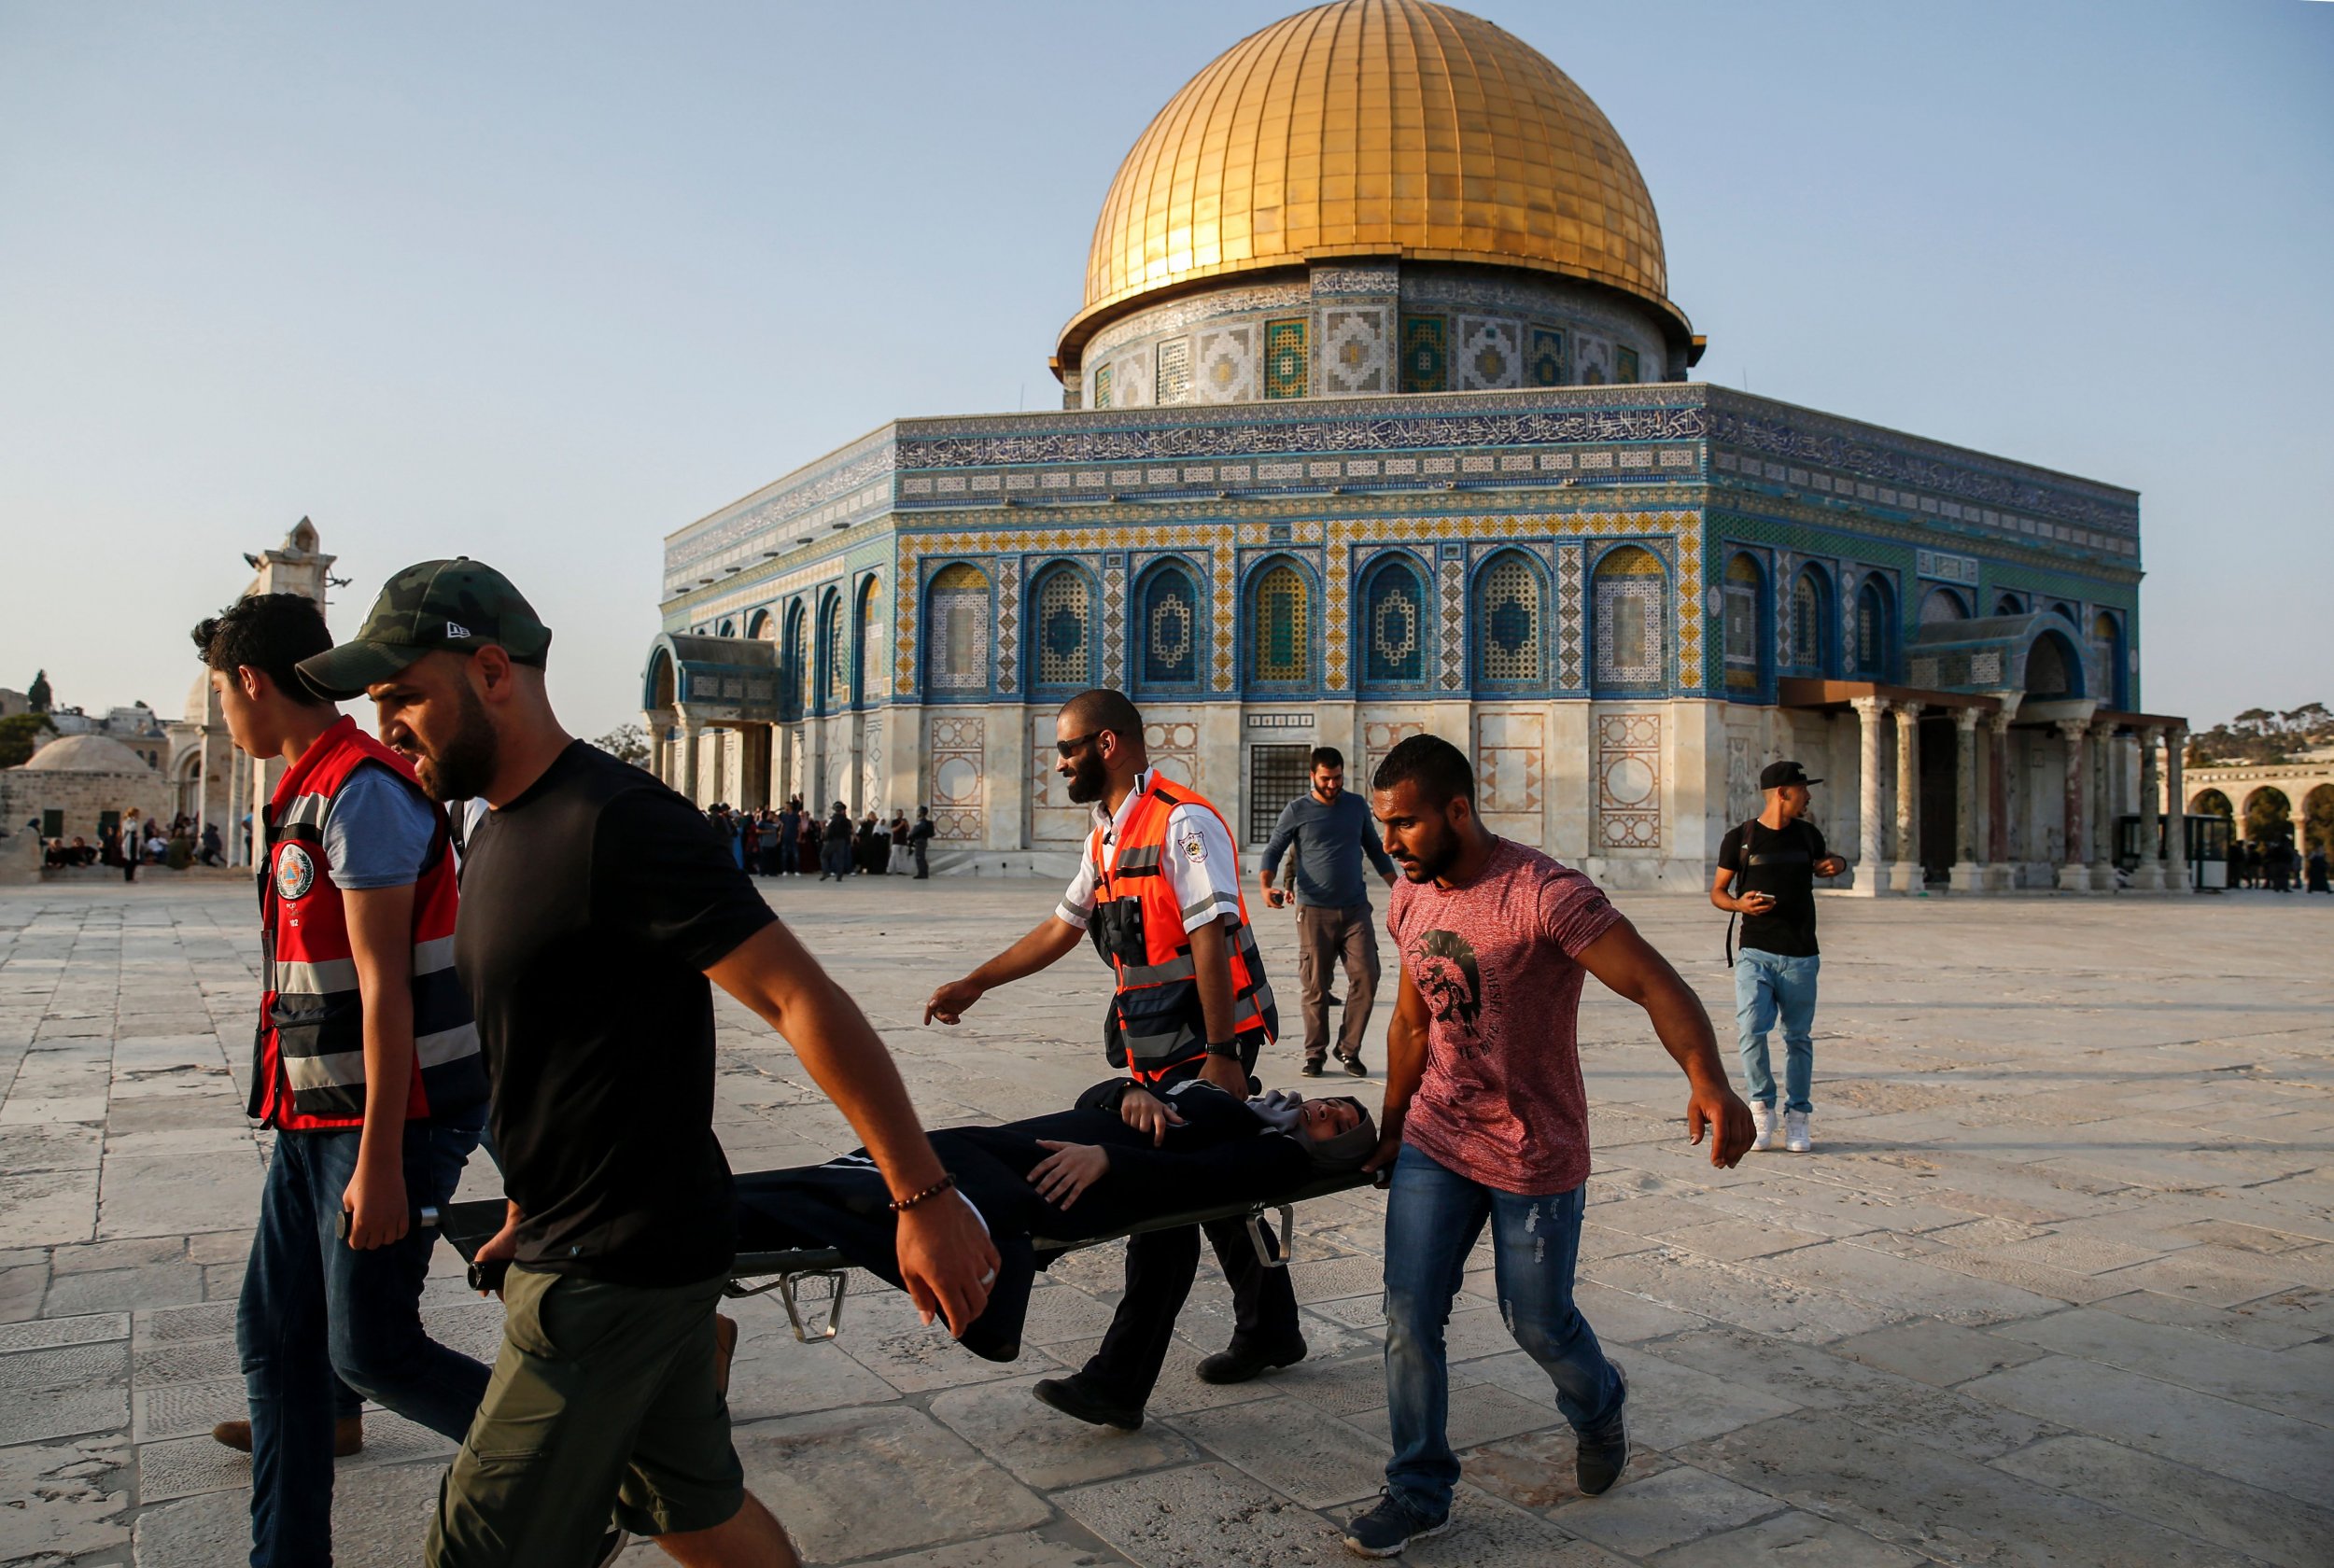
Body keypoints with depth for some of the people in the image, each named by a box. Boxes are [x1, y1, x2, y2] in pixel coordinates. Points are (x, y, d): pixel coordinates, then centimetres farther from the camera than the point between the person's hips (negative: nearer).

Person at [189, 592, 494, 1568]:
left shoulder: (359, 790, -17)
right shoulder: (308, 792, 15)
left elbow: (383, 984, -22)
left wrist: (379, 1159, -22)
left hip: (388, 1116, -10)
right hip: (314, 1117, 10)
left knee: (371, 1348, -4)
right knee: (274, 1334, 12)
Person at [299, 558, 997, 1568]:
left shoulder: (616, 822, -21)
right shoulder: (497, 836, 11)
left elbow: (803, 1001, -25)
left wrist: (925, 1200, -26)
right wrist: (531, 1212, 22)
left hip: (618, 1272, -9)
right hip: (579, 1245, 9)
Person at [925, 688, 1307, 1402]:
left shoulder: (1182, 821, -15)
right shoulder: (1106, 835, 14)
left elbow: (1211, 938, -21)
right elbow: (1062, 927, 22)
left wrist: (1220, 1054, -24)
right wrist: (972, 985, 22)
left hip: (1207, 1044, -9)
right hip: (1158, 1047, 9)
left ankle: (1121, 1376, 4)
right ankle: (1270, 1333, 32)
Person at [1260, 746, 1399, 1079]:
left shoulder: (1357, 805, 9)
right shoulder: (1297, 810, 0)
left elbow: (1375, 849, 19)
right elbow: (1273, 850, 2)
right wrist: (1266, 885, -17)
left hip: (1356, 909, 3)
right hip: (1315, 911, -3)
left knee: (1366, 979, -4)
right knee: (1315, 987, 0)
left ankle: (1349, 1049, 9)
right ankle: (1315, 1053, 12)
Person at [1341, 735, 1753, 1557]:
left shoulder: (1546, 895, -23)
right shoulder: (1410, 899, 0)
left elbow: (1656, 984, -29)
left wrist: (1707, 1080, -46)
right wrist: (1391, 1131, 18)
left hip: (1534, 1154, -5)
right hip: (1435, 1141, 5)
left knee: (1537, 1322, 12)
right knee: (1409, 1315, 1)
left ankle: (1599, 1408, 46)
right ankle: (1419, 1491, 18)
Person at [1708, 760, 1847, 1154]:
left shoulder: (1807, 834, 10)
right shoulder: (1739, 838, -1)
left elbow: (1821, 862, 29)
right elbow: (1717, 891, 5)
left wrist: (1836, 864, 6)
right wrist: (1739, 904, -16)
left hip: (1801, 955, 3)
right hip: (1755, 954, -3)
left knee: (1799, 1038, 6)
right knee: (1750, 1030, -15)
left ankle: (1797, 1117, 17)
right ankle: (1762, 1108, 4)